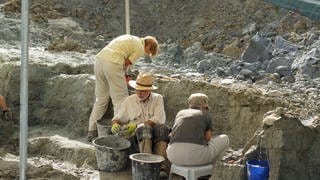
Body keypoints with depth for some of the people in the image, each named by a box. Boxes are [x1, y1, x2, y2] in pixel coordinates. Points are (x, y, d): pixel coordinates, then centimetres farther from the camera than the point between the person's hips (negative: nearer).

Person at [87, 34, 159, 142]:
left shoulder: (130, 39, 28)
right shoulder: (140, 49, 3)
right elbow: (126, 63, -1)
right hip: (112, 64, -8)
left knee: (101, 99, 16)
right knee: (120, 99, 0)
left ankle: (92, 132, 20)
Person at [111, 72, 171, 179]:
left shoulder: (158, 99, 9)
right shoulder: (129, 101, 13)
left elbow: (159, 119, -6)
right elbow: (117, 118, 19)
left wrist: (136, 125, -15)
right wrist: (115, 124, -7)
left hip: (156, 137, 0)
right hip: (138, 138, 0)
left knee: (161, 128, -34)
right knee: (144, 128, -34)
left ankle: (163, 167, -44)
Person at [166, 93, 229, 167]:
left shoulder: (180, 113, 26)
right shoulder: (206, 115, 17)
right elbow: (208, 139, 18)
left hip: (174, 156, 4)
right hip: (196, 154, -4)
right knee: (224, 139, 22)